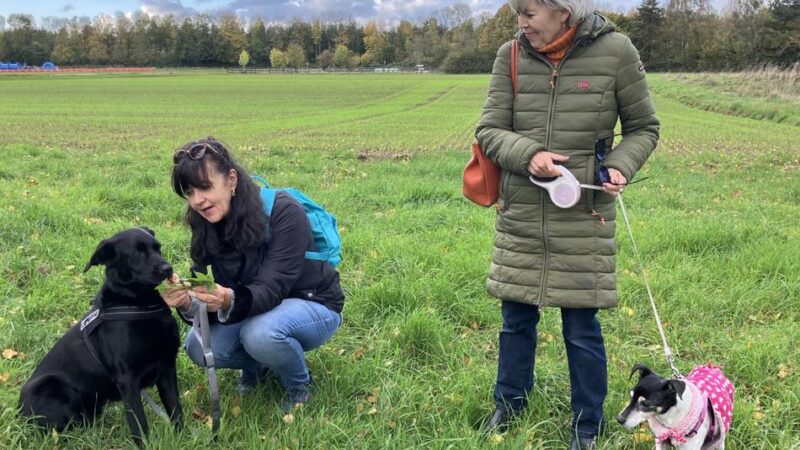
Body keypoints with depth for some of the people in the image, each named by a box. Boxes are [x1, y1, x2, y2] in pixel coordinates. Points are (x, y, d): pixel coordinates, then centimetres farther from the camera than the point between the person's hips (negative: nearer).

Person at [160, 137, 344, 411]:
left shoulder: (283, 212, -27)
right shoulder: (207, 227, -9)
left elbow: (271, 291, -33)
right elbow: (211, 295, -14)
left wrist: (230, 300, -53)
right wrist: (188, 303, -38)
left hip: (312, 305, -5)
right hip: (256, 310, 6)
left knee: (261, 334, -35)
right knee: (199, 346, -19)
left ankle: (300, 385, -4)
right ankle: (258, 364, 12)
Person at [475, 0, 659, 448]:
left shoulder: (615, 51, -8)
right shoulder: (511, 56, -2)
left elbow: (644, 128, 2)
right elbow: (489, 130, -2)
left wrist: (620, 167, -16)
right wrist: (527, 155, -21)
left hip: (584, 216, -3)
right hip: (520, 214, 3)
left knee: (582, 327, 6)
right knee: (517, 317, 15)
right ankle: (510, 402, 37)